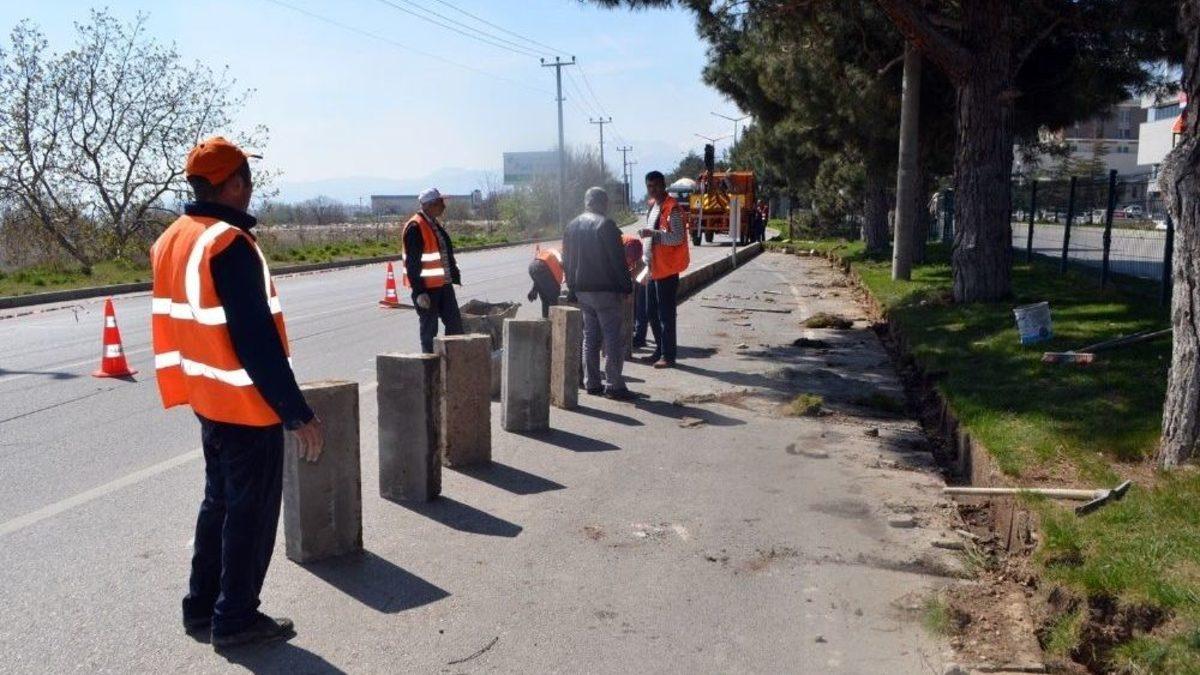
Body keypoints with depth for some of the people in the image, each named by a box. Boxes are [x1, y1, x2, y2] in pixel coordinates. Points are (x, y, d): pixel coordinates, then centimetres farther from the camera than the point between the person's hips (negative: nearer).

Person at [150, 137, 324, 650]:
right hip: (248, 406, -9)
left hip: (207, 400, 9)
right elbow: (256, 340, -24)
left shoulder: (172, 240, 8)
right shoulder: (229, 244, -21)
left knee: (219, 501, 20)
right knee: (251, 511, 5)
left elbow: (173, 326, 14)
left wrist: (187, 389, 21)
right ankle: (235, 618, 17)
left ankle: (201, 608, 31)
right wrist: (297, 413, -20)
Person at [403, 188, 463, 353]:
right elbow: (412, 263, -18)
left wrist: (454, 276, 16)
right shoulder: (415, 227, -15)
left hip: (443, 284, 9)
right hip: (426, 288, -9)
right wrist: (419, 292, -21)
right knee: (429, 329, 1)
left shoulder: (436, 224, 12)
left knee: (455, 323, 10)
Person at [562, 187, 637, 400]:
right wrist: (627, 285, -6)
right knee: (613, 336, -3)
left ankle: (591, 382, 17)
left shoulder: (572, 226, 11)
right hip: (606, 290, -7)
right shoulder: (605, 224, -12)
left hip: (582, 291, 7)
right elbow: (618, 259, -15)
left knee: (590, 336, 14)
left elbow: (567, 261, 14)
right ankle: (614, 385, -3)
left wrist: (572, 289, 20)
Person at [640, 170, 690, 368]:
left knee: (665, 314, -5)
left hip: (667, 268, -9)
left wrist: (654, 233, -30)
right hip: (654, 268, 9)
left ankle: (668, 356, 2)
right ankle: (660, 350, 26)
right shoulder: (653, 206, 15)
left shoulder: (672, 208, -14)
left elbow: (678, 238, -21)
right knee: (651, 312, 15)